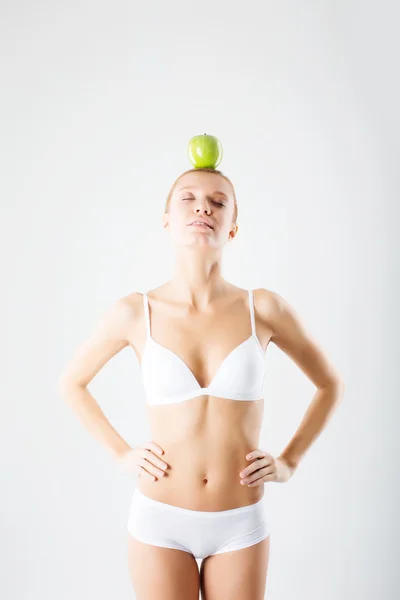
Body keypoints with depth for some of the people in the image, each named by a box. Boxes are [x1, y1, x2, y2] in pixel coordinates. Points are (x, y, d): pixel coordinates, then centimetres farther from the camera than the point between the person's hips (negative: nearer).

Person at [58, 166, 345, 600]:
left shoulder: (265, 308, -9)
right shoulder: (133, 312, -9)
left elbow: (330, 385, 8)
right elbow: (71, 382, 9)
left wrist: (289, 462, 2)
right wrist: (121, 454, 1)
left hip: (240, 526, 1)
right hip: (159, 521, 0)